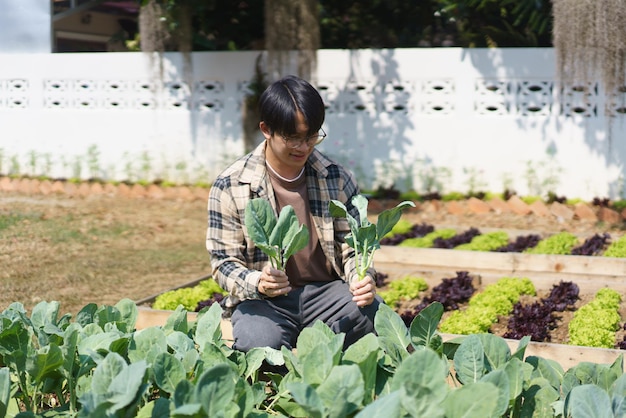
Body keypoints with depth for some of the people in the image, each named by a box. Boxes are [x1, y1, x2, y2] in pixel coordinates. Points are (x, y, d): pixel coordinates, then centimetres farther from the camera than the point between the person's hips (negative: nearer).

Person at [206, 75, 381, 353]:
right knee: (260, 345, -35)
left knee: (375, 315, -27)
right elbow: (223, 260, -4)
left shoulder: (337, 179, 3)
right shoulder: (230, 186, -5)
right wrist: (257, 283, -26)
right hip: (263, 299, -2)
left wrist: (362, 280, -15)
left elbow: (352, 247, 8)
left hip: (326, 290, 3)